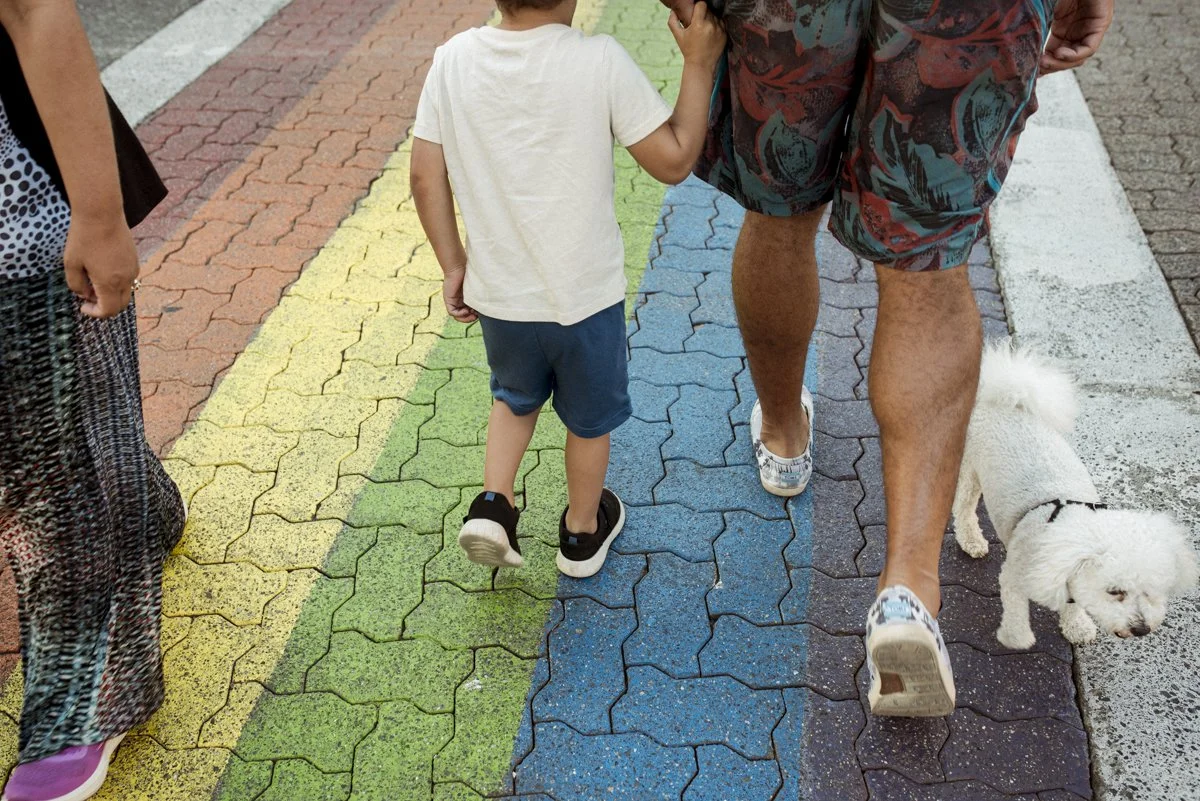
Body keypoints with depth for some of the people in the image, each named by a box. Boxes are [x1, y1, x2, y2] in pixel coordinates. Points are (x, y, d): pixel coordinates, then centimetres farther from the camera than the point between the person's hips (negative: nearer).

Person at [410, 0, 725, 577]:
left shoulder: (453, 60, -10)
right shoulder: (599, 61, -19)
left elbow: (426, 177, -5)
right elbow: (674, 161, -13)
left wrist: (453, 265, 8)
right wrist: (699, 63, -3)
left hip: (497, 294, 3)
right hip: (585, 296, -2)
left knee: (516, 397, 32)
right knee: (589, 418, 23)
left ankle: (493, 502, 17)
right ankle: (582, 531, 41)